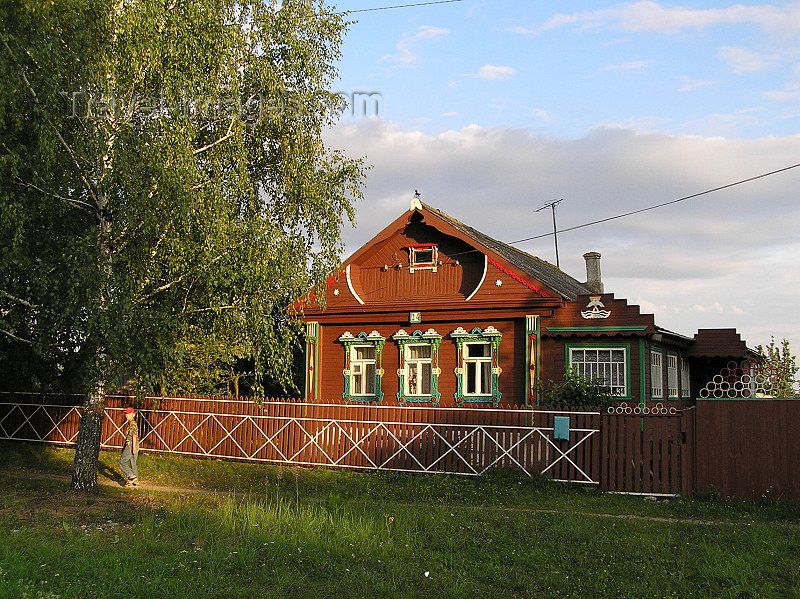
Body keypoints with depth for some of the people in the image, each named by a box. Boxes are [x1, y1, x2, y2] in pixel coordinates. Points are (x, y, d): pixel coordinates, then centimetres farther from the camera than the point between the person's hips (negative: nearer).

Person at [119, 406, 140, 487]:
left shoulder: (133, 423, -13)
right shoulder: (129, 423, 15)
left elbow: (134, 436, -19)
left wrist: (134, 447, -23)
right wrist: (124, 447, 25)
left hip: (131, 444, -9)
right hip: (129, 444, 9)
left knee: (122, 461, -4)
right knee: (132, 463, 11)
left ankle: (132, 477, -5)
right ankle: (135, 481, 13)